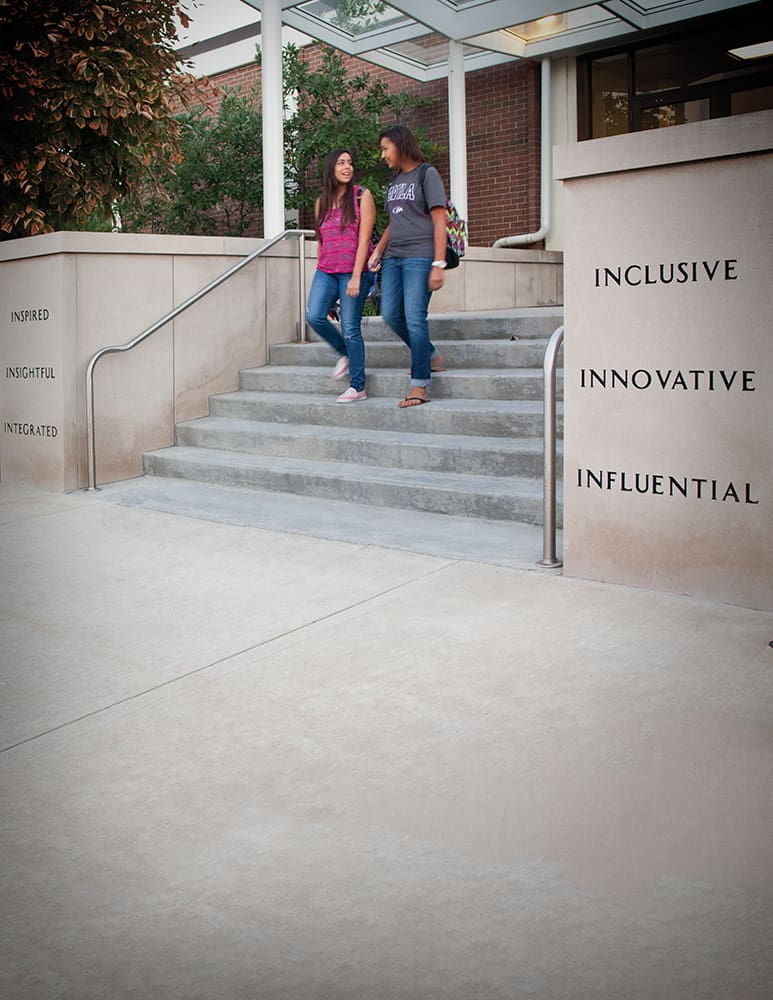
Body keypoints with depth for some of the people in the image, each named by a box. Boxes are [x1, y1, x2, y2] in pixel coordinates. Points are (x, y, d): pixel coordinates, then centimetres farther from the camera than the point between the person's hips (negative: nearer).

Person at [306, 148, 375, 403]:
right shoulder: (321, 202, 13)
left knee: (350, 328, -7)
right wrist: (321, 272, 16)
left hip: (354, 272, -4)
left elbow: (364, 238, -8)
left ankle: (358, 387, 3)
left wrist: (356, 276, -16)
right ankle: (345, 353, 13)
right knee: (314, 317, -14)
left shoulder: (362, 196, -1)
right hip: (326, 271, 5)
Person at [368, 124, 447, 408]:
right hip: (393, 257, 8)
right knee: (391, 314, 2)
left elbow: (439, 220, -8)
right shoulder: (394, 179, 20)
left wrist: (438, 264, -15)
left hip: (419, 257, -8)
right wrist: (378, 251, 10)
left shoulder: (427, 174, -2)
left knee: (414, 317, -11)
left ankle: (420, 386, -7)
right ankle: (432, 357, 22)